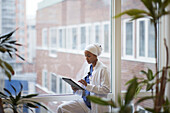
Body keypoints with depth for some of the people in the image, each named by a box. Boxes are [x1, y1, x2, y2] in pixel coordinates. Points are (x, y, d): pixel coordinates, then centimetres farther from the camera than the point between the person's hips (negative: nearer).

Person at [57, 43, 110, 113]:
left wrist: (88, 85, -25)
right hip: (85, 102, 7)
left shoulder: (103, 69, -9)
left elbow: (106, 89, -19)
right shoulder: (87, 69, 12)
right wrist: (76, 90, -4)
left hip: (97, 107, -6)